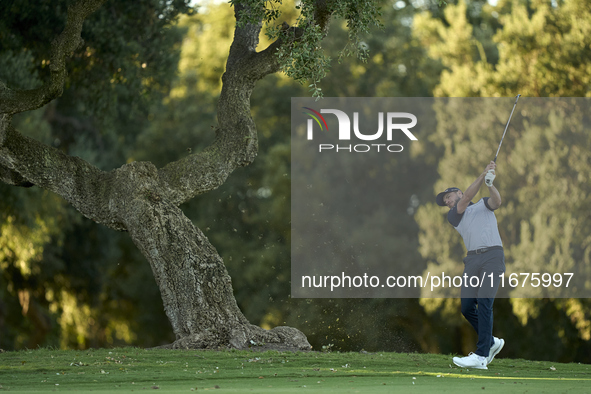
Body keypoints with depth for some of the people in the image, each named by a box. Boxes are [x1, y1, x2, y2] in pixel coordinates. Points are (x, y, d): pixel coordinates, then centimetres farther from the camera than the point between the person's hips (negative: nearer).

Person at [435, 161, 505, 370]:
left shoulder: (483, 205, 18)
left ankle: (481, 356, -23)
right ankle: (491, 342, 19)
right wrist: (482, 176, -7)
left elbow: (496, 201, -4)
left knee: (484, 303, -17)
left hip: (492, 255, -4)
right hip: (472, 259, 4)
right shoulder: (452, 216, 20)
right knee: (466, 307, -4)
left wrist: (490, 184, -25)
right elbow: (466, 199, 3)